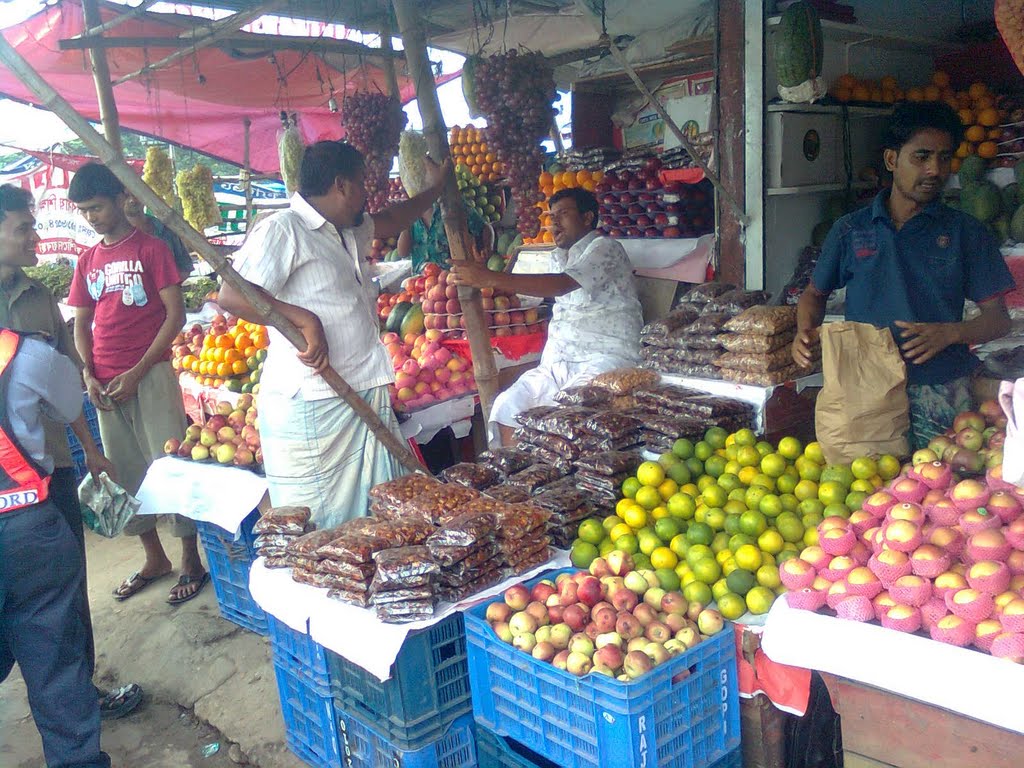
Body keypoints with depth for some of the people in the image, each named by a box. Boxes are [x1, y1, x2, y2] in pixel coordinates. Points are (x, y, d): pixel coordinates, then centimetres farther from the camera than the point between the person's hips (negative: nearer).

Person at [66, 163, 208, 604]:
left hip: (151, 374, -6)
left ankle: (192, 560, 7)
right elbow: (81, 325, 16)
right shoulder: (88, 261, 14)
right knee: (124, 472, 10)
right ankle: (154, 558, 23)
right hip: (106, 383, 6)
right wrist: (89, 376, 0)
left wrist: (137, 372, -12)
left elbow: (176, 315, -7)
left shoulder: (151, 248, -2)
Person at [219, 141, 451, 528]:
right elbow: (231, 295, -19)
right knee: (315, 527, -1)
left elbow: (390, 220, 39)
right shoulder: (282, 230, -10)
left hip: (365, 394, 9)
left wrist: (434, 189, 46)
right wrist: (305, 319, -24)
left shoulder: (351, 230, 18)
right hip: (311, 405, -9)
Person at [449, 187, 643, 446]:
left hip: (604, 359, -7)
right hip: (558, 362, 7)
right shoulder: (558, 257, 23)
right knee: (507, 407, -14)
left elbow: (561, 284, -21)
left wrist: (490, 278, -27)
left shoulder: (605, 248, -5)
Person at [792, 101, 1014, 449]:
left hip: (940, 392, 0)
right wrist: (806, 330, -2)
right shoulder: (849, 230, 10)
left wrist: (949, 333, -14)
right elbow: (815, 293, 20)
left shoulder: (966, 232, 7)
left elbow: (998, 318, 6)